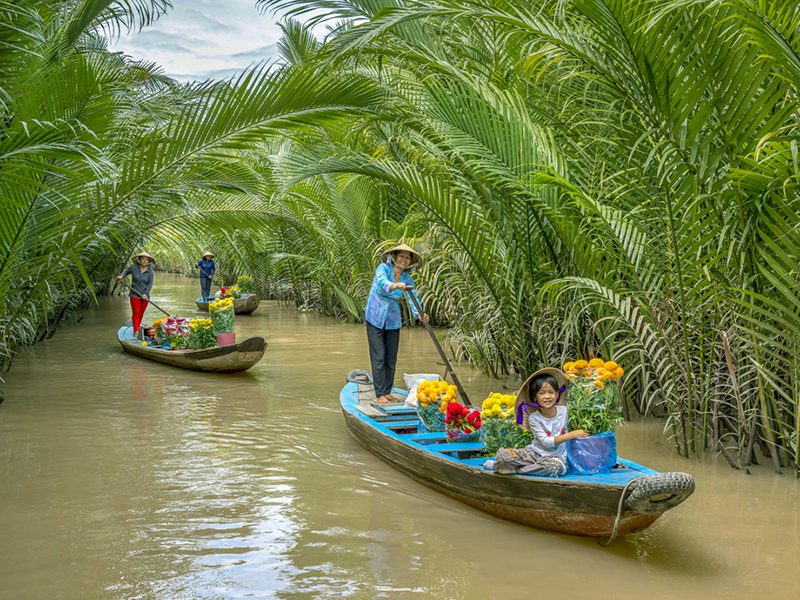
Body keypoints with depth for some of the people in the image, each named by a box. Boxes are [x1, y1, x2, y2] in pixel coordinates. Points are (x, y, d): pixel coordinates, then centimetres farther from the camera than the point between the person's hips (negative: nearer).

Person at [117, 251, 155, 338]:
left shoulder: (150, 271, -3)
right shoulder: (134, 268, -3)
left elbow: (150, 284, -6)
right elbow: (126, 272, 14)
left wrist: (145, 293, -15)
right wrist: (121, 276, -6)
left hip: (144, 296, 1)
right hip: (134, 294, -1)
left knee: (141, 312, 11)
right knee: (136, 312, -6)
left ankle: (138, 324, 37)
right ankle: (136, 331, -6)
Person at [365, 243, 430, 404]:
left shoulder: (407, 279, -2)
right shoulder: (383, 268, -14)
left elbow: (414, 300, -11)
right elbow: (382, 281, -36)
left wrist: (420, 315, -32)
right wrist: (394, 286, -58)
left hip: (393, 320, 5)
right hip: (375, 318, -5)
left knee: (391, 358, 7)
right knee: (379, 356, -6)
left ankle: (388, 392, 17)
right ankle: (380, 395, -2)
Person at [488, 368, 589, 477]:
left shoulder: (564, 411, -1)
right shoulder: (534, 418, -8)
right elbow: (546, 442, -15)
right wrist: (572, 435, -19)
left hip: (557, 456, 2)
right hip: (535, 453, -1)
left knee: (555, 466, -38)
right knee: (503, 454, -27)